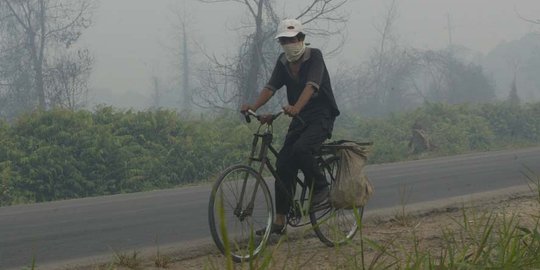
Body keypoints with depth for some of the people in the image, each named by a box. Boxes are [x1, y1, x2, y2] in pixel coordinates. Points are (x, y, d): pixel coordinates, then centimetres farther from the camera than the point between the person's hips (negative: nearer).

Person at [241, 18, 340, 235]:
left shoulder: (314, 56, -12)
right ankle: (280, 220, 0)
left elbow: (311, 86, -28)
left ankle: (321, 189, -8)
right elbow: (270, 87, -5)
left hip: (321, 116, -6)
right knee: (283, 164, -4)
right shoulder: (283, 62, 6)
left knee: (300, 149, -32)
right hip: (300, 119, 6)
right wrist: (253, 107, -24)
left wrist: (295, 108, -45)